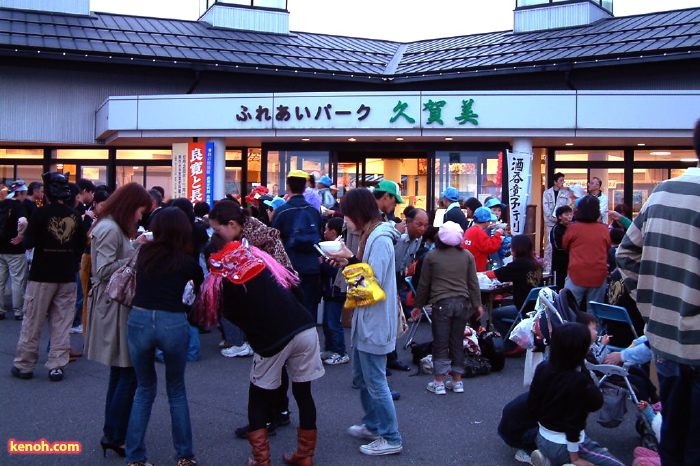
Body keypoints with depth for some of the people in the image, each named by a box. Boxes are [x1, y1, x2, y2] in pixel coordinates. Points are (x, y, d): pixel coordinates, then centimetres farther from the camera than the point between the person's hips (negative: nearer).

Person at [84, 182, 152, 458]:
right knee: (128, 374, -5)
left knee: (120, 373, 16)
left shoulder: (115, 228, 17)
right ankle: (113, 436, 4)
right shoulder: (109, 229, -15)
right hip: (114, 308, -11)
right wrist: (136, 255, -16)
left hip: (119, 306, 11)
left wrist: (136, 247, 3)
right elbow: (105, 270, -21)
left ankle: (113, 433, 26)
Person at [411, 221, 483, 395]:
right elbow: (473, 283, 5)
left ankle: (439, 382, 5)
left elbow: (424, 284, 2)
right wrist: (477, 304, 12)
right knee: (457, 343, 11)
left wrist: (418, 305, 11)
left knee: (440, 344, 3)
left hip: (441, 303, -3)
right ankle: (457, 381, 17)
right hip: (462, 303, 3)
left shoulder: (431, 256, -1)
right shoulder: (467, 256, 5)